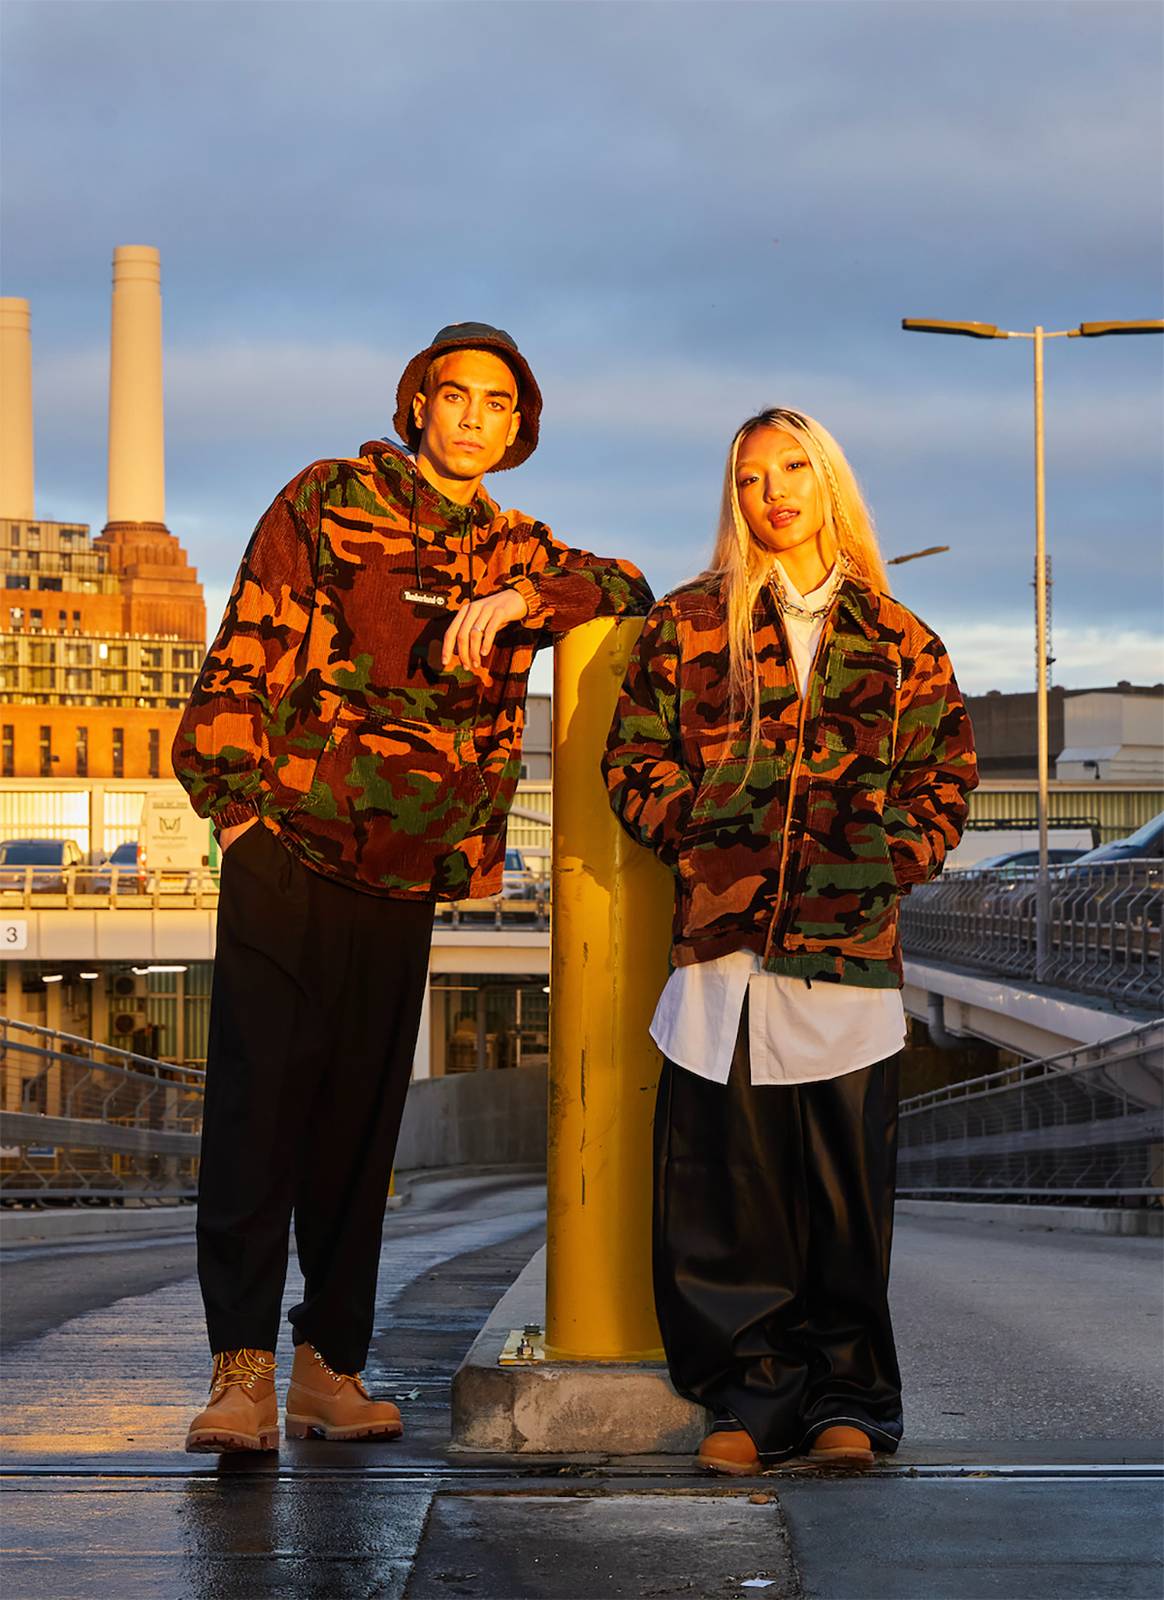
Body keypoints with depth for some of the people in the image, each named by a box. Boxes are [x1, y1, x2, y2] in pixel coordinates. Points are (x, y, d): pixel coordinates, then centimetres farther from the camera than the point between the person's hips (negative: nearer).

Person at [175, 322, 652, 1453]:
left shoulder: (517, 553, 17)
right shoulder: (327, 502, 5)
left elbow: (626, 585, 7)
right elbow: (247, 653, 1)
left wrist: (516, 599, -10)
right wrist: (236, 794, -7)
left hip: (404, 883, 4)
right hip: (285, 852, -4)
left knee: (361, 1121, 7)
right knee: (258, 1102, -11)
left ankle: (330, 1363, 14)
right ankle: (242, 1366, -12)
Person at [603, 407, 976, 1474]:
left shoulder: (899, 643, 13)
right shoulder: (689, 627, 11)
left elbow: (946, 770, 15)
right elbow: (634, 757, 10)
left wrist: (896, 862, 3)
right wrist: (699, 843, -1)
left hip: (851, 943, 0)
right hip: (727, 944, 0)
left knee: (847, 1190, 1)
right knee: (728, 1188, -2)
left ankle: (846, 1401, 12)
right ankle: (750, 1398, 7)